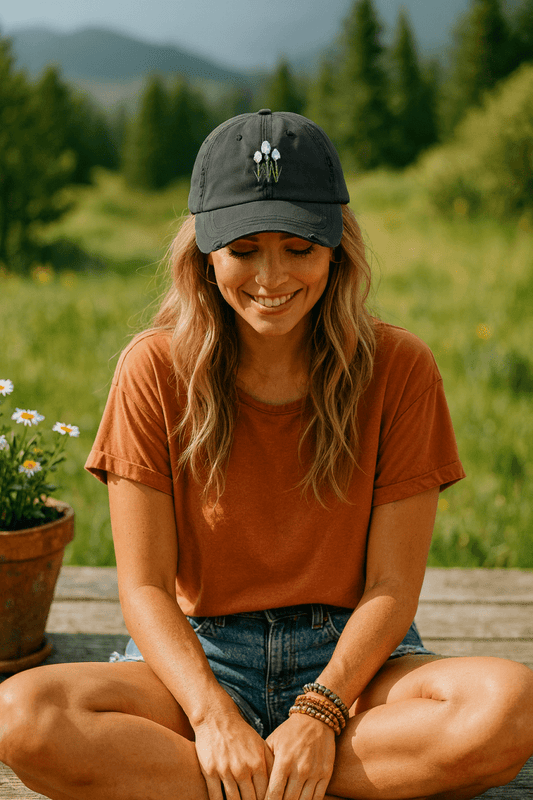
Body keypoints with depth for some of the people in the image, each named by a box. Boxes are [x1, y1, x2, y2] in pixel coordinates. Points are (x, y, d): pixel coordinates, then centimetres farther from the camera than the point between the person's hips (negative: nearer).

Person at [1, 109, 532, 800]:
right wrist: (212, 714, -23)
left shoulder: (398, 368, -6)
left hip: (350, 655, 1)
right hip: (197, 652, 0)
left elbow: (393, 585, -6)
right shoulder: (156, 370, -6)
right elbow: (145, 586, -7)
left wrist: (320, 712, -22)